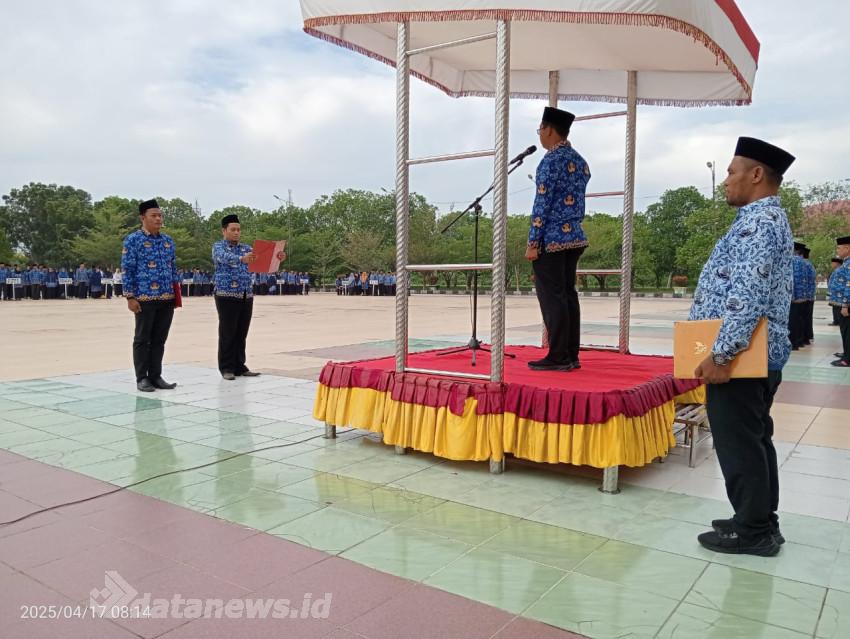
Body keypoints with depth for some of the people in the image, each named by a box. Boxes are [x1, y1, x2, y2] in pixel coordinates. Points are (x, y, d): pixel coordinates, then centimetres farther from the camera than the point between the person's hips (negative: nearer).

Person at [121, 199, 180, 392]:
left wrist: (177, 291, 10)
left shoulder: (168, 241, 13)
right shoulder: (133, 240, -4)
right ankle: (142, 378, 12)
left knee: (159, 339, 10)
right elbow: (127, 270, -7)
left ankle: (156, 376, 18)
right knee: (142, 339, 4)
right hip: (145, 298, -5)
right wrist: (130, 297, -12)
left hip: (167, 298, 5)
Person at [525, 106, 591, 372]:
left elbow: (542, 203, -16)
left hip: (551, 239, -9)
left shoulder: (551, 160, -12)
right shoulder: (580, 161, 14)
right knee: (568, 294, 11)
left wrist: (533, 242, -15)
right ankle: (571, 356, 15)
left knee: (552, 297, -4)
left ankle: (558, 357, -1)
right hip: (575, 237, 9)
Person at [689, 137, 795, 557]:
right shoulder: (767, 220, 18)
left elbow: (747, 295, -26)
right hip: (757, 356, 11)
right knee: (754, 440, 16)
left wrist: (721, 353, -25)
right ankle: (760, 521, 27)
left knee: (738, 443, -2)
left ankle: (752, 531, 10)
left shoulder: (758, 222, -17)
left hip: (742, 356, -11)